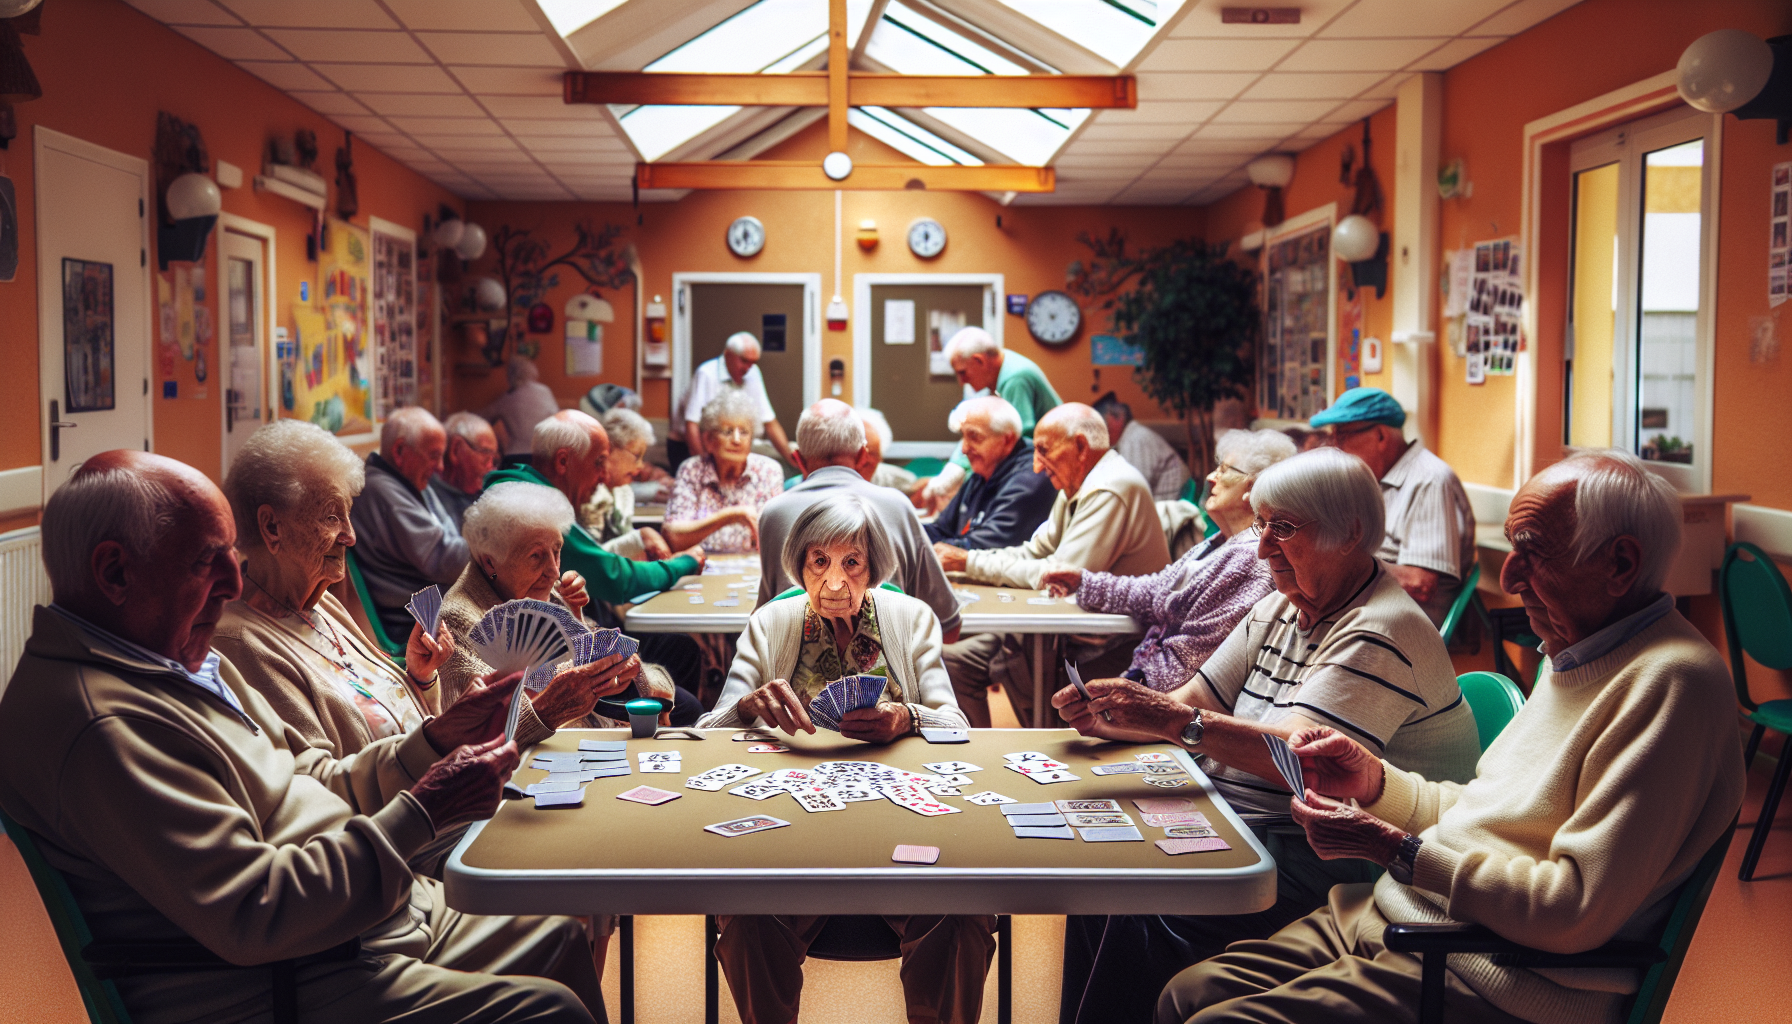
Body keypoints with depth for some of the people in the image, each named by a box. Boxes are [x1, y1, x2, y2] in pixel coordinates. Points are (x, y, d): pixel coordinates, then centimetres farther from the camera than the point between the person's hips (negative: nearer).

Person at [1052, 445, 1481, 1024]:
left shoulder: (1382, 631, -17)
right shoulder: (1278, 610, 13)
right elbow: (1194, 704, 10)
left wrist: (1176, 722, -35)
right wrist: (1109, 722, -9)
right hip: (1237, 821, 9)